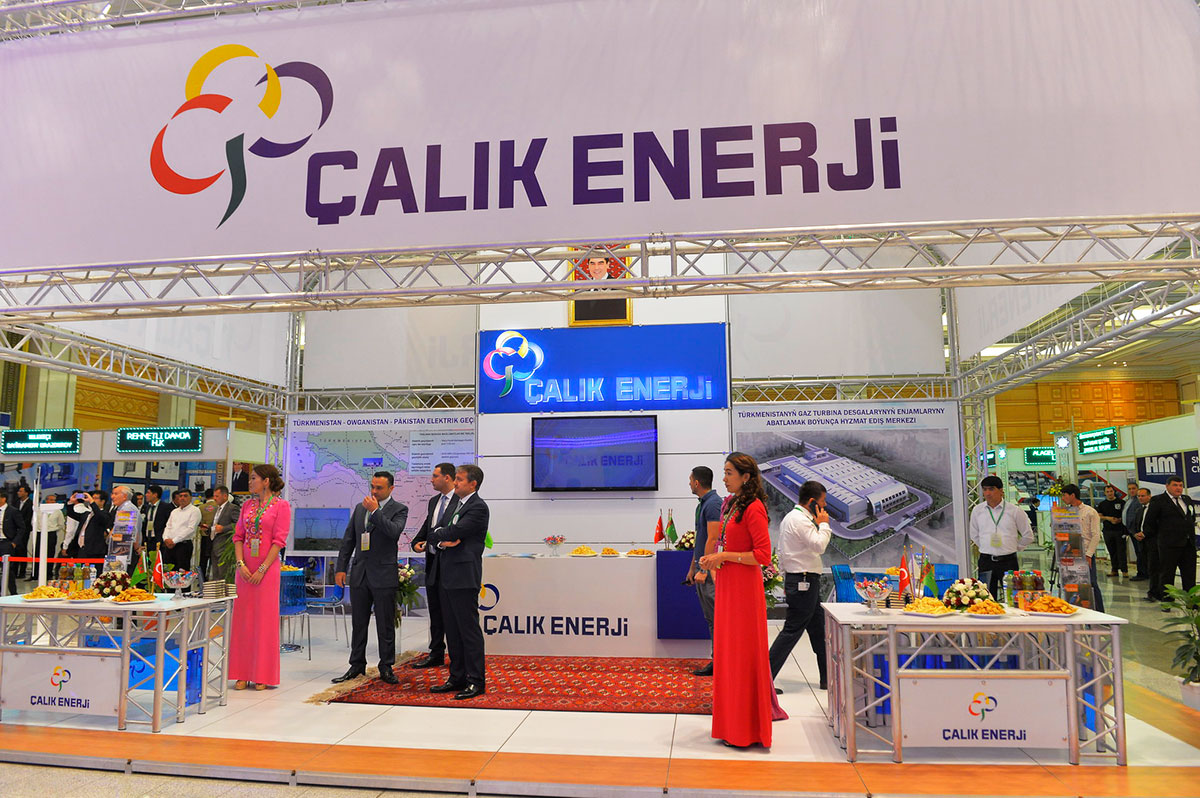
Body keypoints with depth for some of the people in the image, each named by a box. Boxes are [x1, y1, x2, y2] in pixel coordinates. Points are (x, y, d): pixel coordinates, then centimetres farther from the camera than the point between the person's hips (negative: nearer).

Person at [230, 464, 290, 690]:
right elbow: (239, 536, 10)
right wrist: (241, 564, -4)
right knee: (243, 618, 6)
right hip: (245, 568, 5)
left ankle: (263, 675, 8)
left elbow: (279, 541, -10)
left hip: (267, 568, -5)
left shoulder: (281, 506, -5)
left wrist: (262, 569, -14)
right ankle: (243, 674, 15)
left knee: (265, 619, -1)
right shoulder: (247, 505, 12)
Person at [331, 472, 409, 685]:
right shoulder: (360, 508, 12)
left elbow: (394, 531, -22)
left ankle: (386, 668, 13)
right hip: (359, 574, 5)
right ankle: (357, 665, 25)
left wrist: (375, 511, -21)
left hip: (384, 576, -5)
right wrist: (341, 568, 8)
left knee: (385, 626, 2)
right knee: (358, 624, 13)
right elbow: (348, 540, 13)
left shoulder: (399, 510, -3)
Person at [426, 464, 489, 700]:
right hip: (446, 576, 9)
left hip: (463, 576, -9)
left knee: (469, 630, -4)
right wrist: (441, 540, -9)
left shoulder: (478, 507, -10)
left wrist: (439, 535, -1)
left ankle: (476, 682, 4)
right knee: (452, 630, 14)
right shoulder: (456, 505, 18)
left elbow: (454, 532, -19)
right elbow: (433, 534, 12)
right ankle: (457, 678, 23)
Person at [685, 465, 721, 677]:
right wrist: (693, 567, 23)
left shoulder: (713, 503, -15)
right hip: (703, 567, 10)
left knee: (716, 617, -6)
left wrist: (704, 569, -20)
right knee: (710, 618, 12)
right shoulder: (702, 504, 16)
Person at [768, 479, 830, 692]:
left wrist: (786, 579, 22)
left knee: (819, 629, 15)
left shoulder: (790, 517, 17)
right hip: (804, 581, -11)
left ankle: (828, 678, 23)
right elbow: (819, 545, -23)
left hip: (796, 579, 11)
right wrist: (823, 524, -9)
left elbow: (783, 553, 20)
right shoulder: (800, 520, -16)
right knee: (792, 630, -7)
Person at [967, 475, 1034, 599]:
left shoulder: (1014, 510, -1)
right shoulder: (977, 510, 5)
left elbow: (1028, 536, 10)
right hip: (986, 561, 1)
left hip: (1008, 561, -1)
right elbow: (973, 534, 19)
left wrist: (1014, 548, 10)